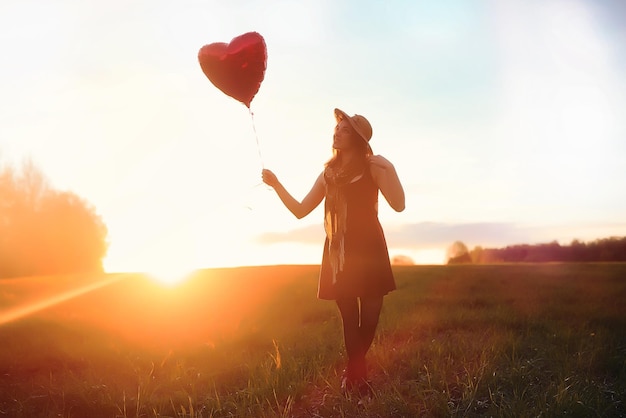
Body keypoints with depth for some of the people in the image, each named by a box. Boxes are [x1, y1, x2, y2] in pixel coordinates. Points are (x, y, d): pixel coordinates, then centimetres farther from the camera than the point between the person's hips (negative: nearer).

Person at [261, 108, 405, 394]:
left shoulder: (372, 166, 1)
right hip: (338, 253, 3)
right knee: (348, 315, 2)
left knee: (369, 314, -3)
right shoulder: (329, 173, 15)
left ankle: (353, 371, 19)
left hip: (367, 251, -3)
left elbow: (398, 205, -12)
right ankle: (357, 373, 16)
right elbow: (300, 210, 14)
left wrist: (389, 169, -23)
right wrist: (276, 185, 6)